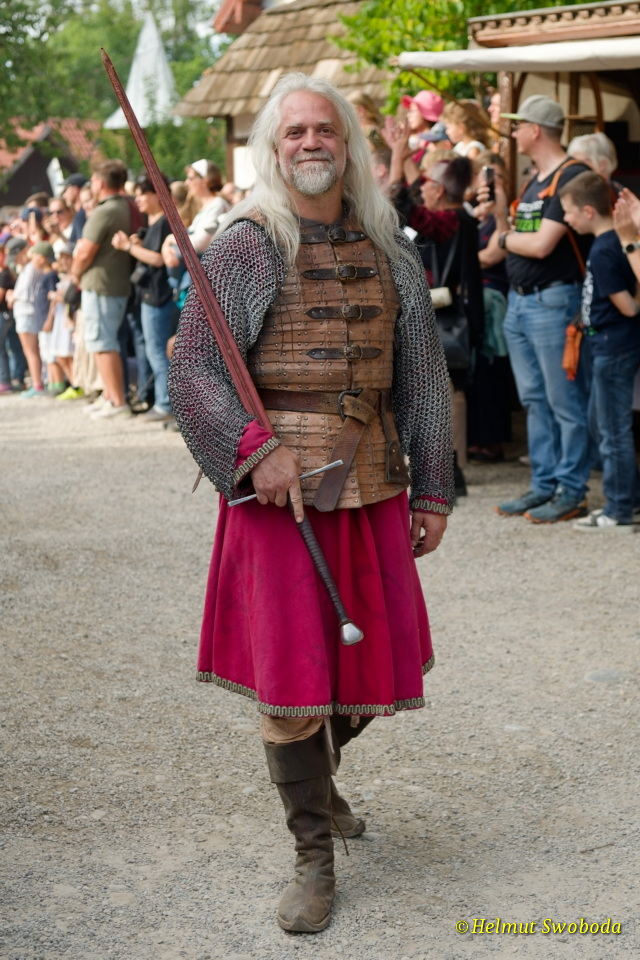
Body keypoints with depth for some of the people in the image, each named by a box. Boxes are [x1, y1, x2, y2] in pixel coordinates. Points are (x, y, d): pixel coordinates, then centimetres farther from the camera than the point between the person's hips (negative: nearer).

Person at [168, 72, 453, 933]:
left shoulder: (389, 253, 10)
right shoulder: (244, 249, -3)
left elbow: (422, 378, 13)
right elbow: (191, 369, -7)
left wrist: (434, 489, 10)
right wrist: (254, 447, -21)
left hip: (373, 487, 4)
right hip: (279, 483, -4)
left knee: (380, 665, 10)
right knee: (291, 672, -2)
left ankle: (314, 771, 42)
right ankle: (314, 859, 14)